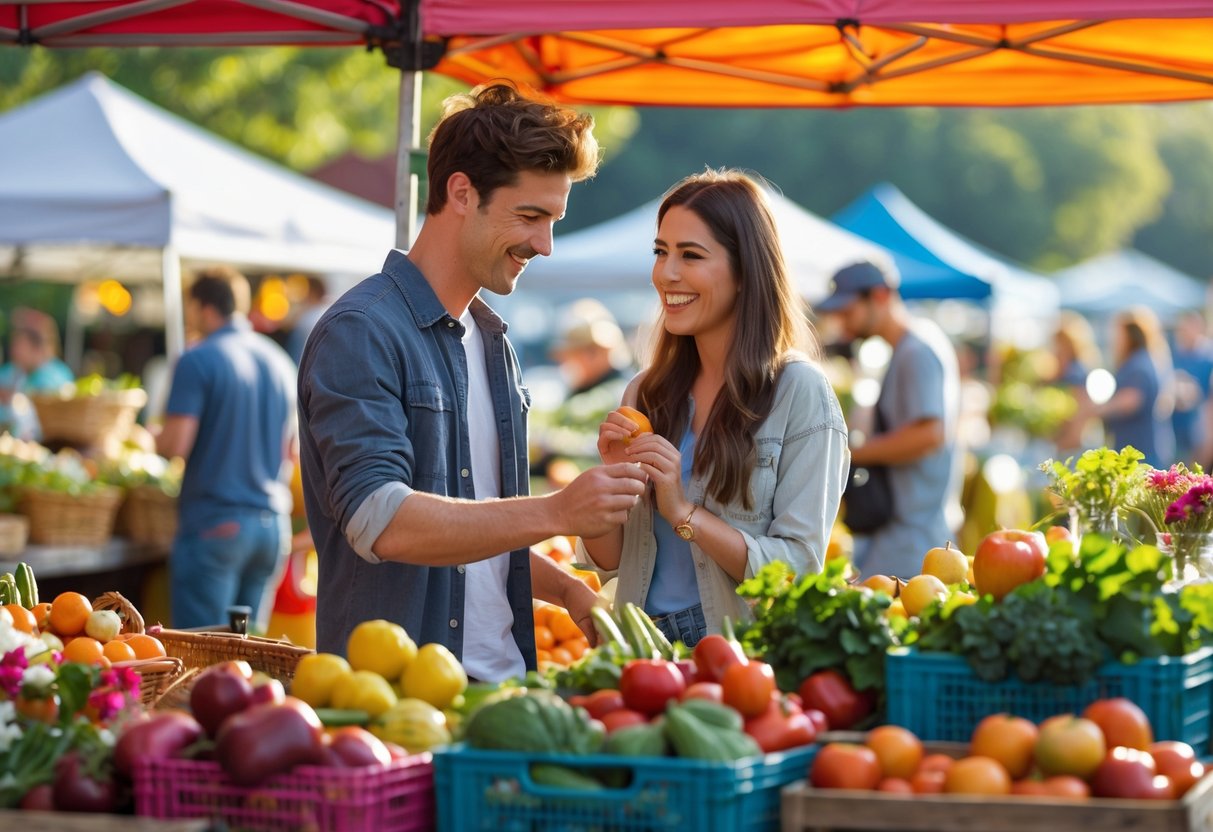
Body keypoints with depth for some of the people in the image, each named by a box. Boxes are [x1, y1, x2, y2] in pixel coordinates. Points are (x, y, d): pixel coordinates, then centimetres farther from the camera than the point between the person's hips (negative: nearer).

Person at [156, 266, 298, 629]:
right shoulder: (280, 362, 11)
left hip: (214, 522, -6)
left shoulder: (198, 361, -9)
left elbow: (176, 444, -15)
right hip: (273, 524, 6)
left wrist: (151, 437, 6)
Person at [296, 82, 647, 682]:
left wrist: (566, 590, 9)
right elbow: (378, 520, -23)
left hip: (504, 681, 8)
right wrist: (555, 513, -24)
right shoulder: (359, 334, -10)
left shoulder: (492, 341, 17)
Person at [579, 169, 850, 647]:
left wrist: (685, 512, -15)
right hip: (643, 643, 4)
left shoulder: (798, 391, -4)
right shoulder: (646, 393, 11)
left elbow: (799, 568, -8)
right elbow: (606, 560, 14)